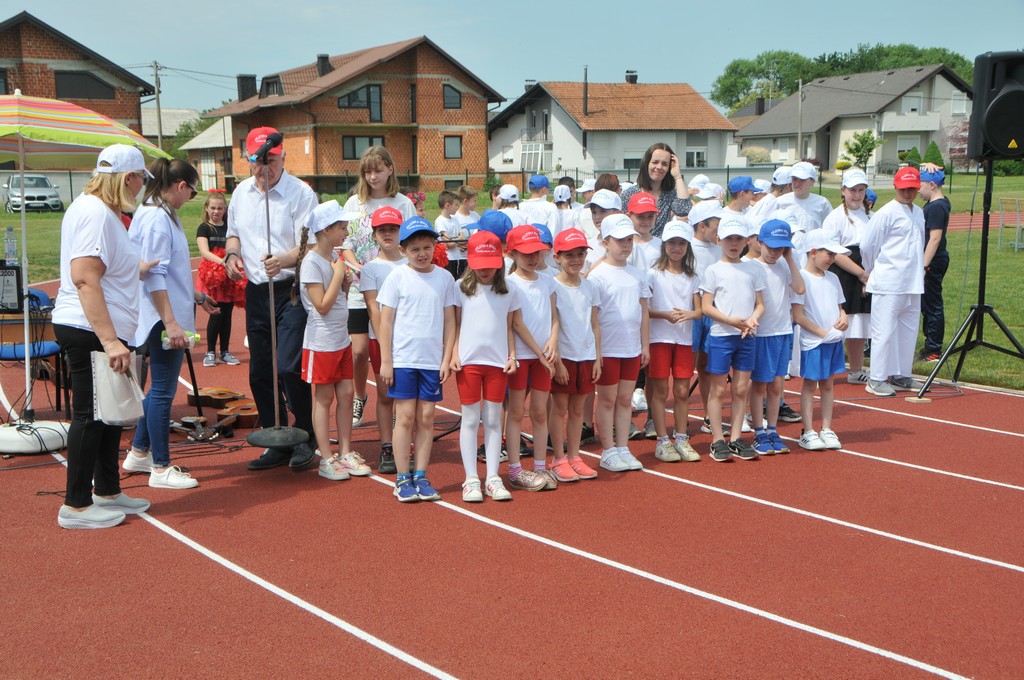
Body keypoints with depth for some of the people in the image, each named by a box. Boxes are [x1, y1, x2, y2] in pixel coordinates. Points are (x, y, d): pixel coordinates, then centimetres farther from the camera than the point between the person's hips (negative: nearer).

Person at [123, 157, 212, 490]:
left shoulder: (162, 214, 14)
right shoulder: (156, 218, -17)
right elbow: (153, 276, -22)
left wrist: (194, 295, 30)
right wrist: (170, 323, -25)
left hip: (172, 314, 11)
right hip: (164, 318, -11)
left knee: (161, 386, 18)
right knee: (163, 390, -3)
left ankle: (139, 452, 29)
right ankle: (161, 469, 5)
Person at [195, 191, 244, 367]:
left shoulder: (229, 227, 13)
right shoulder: (204, 228, 0)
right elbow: (204, 252, -13)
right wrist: (221, 261, -29)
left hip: (230, 276, 4)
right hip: (213, 275, -4)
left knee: (227, 314, 6)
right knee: (216, 314, -7)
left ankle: (225, 352, 15)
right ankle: (210, 352, 3)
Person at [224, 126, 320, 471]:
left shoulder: (301, 193, -10)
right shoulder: (241, 193, 11)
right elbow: (234, 233, 25)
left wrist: (282, 260, -33)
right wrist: (232, 254, 4)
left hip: (292, 290, -7)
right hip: (256, 290, 7)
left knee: (289, 367, -14)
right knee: (260, 373, 9)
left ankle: (305, 439, 4)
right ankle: (277, 444, 21)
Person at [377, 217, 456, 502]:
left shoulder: (445, 278, 5)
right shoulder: (397, 277, -2)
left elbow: (449, 320, 8)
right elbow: (386, 321, -1)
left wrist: (447, 358, 2)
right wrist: (386, 361, -4)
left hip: (433, 360, 2)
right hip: (402, 359, -2)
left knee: (426, 417, 6)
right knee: (406, 417, 0)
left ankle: (421, 476, 14)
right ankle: (402, 479, 8)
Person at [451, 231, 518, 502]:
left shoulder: (508, 292, 6)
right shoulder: (461, 288, 1)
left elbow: (509, 328, 11)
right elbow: (455, 325, 3)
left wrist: (512, 356, 1)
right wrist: (454, 355, -6)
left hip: (497, 362, 1)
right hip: (469, 361, -1)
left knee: (493, 420, 6)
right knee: (470, 420, 3)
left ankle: (493, 478, 11)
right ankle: (471, 479, 7)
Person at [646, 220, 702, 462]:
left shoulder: (692, 277, 10)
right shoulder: (654, 274, -1)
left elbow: (699, 310, 4)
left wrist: (688, 314, -18)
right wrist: (665, 315, -21)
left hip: (684, 340, 4)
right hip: (659, 339, -3)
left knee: (682, 391, 6)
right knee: (660, 391, 0)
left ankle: (681, 440, 15)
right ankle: (662, 442, 5)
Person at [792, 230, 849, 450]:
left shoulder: (832, 278, 11)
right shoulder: (802, 278, -12)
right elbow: (798, 315, -16)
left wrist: (843, 317, -2)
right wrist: (822, 332, -16)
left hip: (834, 341, 7)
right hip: (812, 342, -7)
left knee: (827, 384, 12)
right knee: (810, 385, 1)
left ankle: (826, 430, 19)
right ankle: (808, 432, 7)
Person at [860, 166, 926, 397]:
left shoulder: (919, 213, 15)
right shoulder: (886, 213, -9)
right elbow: (867, 246, -5)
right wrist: (873, 271, 6)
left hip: (913, 284, 7)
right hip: (888, 284, -7)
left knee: (908, 331, 11)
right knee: (885, 331, -6)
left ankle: (901, 376, 21)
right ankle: (877, 379, 0)